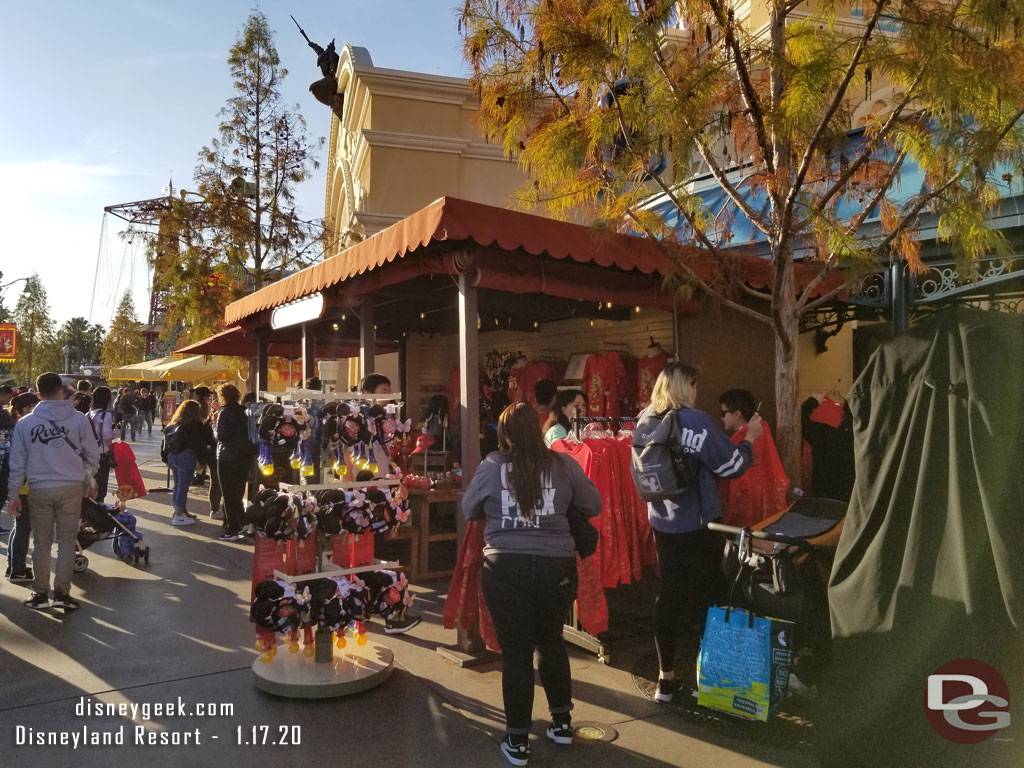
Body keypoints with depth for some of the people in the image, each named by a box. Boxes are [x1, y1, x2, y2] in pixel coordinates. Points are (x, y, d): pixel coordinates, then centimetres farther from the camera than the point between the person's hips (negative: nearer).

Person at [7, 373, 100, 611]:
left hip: (39, 490, 1)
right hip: (71, 487, -1)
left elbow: (17, 462, 4)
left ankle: (40, 593, 18)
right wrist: (91, 480, 19)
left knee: (42, 542, 12)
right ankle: (62, 592, 5)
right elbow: (92, 455, 1)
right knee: (67, 541, 6)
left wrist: (13, 494, 12)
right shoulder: (78, 419, -4)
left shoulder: (25, 423, -1)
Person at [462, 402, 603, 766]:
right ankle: (562, 722, 36)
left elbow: (469, 511, 10)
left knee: (515, 651, 11)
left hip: (505, 569, -2)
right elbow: (594, 506, 11)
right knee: (551, 641, 24)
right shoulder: (563, 465, -1)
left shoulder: (491, 466, -3)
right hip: (556, 566, 2)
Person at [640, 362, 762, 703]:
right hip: (697, 524, -6)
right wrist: (749, 438, 3)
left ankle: (666, 678, 23)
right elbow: (732, 466, -13)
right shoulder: (696, 421, -19)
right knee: (703, 598, 9)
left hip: (662, 523, 6)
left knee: (667, 595, 14)